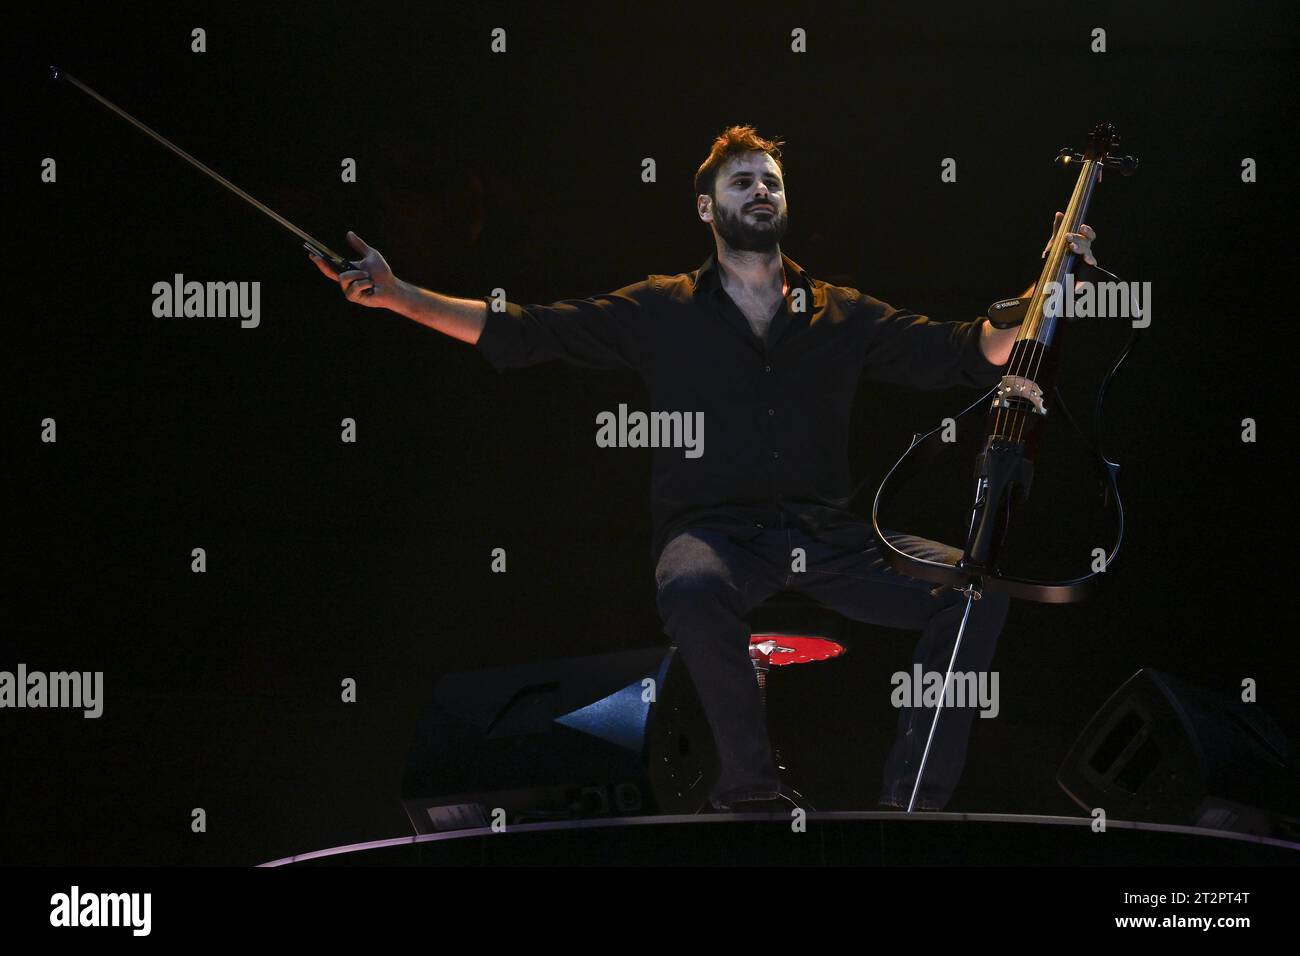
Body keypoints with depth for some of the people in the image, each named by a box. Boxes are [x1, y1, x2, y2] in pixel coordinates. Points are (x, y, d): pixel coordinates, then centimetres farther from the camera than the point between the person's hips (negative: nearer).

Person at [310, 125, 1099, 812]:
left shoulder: (842, 315, 16)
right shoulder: (662, 312, 10)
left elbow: (972, 353, 10)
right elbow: (518, 332, 5)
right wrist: (396, 296, -4)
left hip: (827, 537, 2)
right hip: (716, 532, -2)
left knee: (979, 588, -21)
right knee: (692, 590, -40)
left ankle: (913, 801, -10)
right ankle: (753, 787, -18)